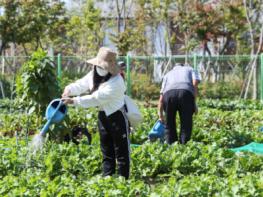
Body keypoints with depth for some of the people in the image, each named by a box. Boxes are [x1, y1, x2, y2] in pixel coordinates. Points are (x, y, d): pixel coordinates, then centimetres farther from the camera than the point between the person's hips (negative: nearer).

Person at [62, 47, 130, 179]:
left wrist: (73, 101, -27)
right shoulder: (94, 75, -1)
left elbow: (95, 99, -29)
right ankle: (107, 178, 23)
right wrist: (69, 90, -25)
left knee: (121, 152, -1)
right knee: (106, 151, 15)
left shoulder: (116, 82, -28)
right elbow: (81, 85, -1)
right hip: (103, 115, 8)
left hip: (117, 117, -8)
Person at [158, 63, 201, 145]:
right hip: (185, 92, -2)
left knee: (169, 125, 14)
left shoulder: (168, 74, 39)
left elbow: (161, 98, 32)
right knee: (186, 125, 6)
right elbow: (195, 83, 12)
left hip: (168, 93, 2)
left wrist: (160, 116, 36)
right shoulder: (191, 70, 35)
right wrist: (194, 103, 11)